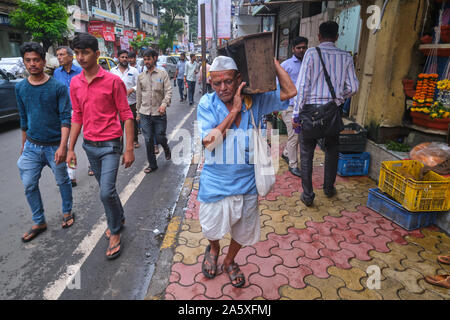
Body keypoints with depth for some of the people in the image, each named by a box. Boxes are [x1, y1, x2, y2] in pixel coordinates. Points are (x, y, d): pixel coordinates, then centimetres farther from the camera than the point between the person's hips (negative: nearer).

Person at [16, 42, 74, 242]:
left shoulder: (58, 87, -10)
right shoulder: (20, 88, 4)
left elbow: (65, 118, -14)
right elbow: (24, 119, 13)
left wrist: (63, 146, -23)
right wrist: (24, 144, 17)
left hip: (54, 146, -4)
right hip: (32, 147, 4)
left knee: (63, 182, 12)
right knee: (29, 186, 8)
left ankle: (67, 212, 34)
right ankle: (39, 222, 25)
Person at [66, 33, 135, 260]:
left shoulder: (113, 81, -11)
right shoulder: (75, 83, 6)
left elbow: (127, 116, -10)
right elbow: (77, 117, 12)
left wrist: (129, 149, -13)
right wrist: (71, 148, 10)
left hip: (110, 145, -5)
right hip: (89, 145, 6)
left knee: (106, 192, -11)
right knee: (106, 189, 17)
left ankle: (115, 233, 11)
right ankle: (119, 219, 40)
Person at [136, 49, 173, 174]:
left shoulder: (163, 74, 1)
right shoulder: (141, 76, 11)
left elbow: (168, 91, -6)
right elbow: (139, 95, 15)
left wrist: (164, 104, -23)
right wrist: (138, 112, 14)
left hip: (159, 113, -3)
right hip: (145, 114, 3)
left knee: (160, 138, 2)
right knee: (148, 140, 4)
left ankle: (166, 148, 38)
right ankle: (152, 164, 17)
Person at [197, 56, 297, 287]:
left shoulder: (254, 101, -7)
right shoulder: (207, 104, -13)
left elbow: (290, 92, -8)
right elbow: (209, 142, -23)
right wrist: (234, 111, -24)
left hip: (246, 181, 3)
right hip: (215, 183, -2)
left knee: (243, 231, 20)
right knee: (212, 229, 17)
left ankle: (230, 262, 50)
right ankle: (214, 249, 55)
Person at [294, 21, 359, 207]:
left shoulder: (311, 53, -4)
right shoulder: (346, 57, 5)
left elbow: (302, 84, -10)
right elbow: (353, 87, 3)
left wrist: (297, 112, -8)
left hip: (311, 108, -3)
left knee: (306, 154, 6)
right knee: (332, 151, 20)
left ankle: (308, 195, 9)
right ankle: (329, 189, 34)